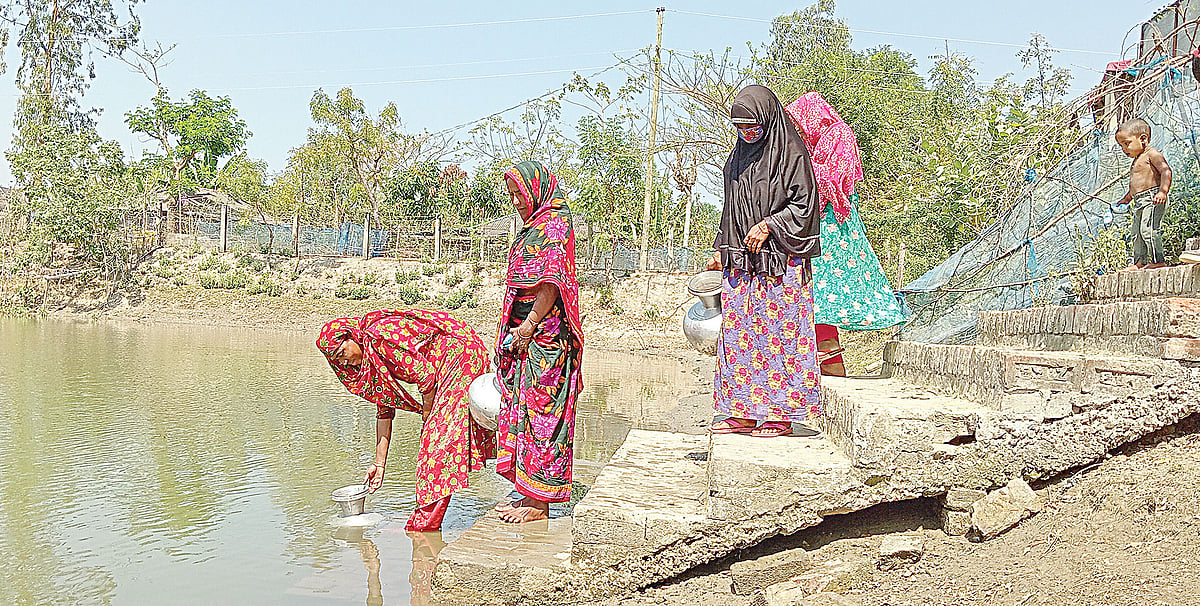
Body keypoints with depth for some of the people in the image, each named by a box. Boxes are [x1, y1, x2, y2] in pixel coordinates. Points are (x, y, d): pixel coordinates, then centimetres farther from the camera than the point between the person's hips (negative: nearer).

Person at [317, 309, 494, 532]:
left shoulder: (378, 336, -19)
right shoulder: (371, 362, 11)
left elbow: (425, 375, -20)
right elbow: (384, 410, 15)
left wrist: (427, 413, -5)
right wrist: (379, 464, 15)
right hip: (447, 368, 10)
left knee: (439, 435, -11)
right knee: (431, 436, 7)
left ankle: (425, 524, -8)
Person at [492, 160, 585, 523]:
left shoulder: (555, 224, -9)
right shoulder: (533, 228, 20)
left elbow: (552, 282, -17)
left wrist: (529, 326, -18)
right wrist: (517, 330, 16)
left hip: (545, 332, -10)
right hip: (526, 334, 10)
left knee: (539, 409, -7)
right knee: (523, 407, 10)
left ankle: (539, 503, -2)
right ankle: (530, 495, 17)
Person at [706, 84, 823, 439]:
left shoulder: (790, 154, -6)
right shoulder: (739, 156, 15)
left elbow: (804, 204, -10)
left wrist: (768, 224, -19)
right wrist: (721, 250, 17)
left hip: (780, 264, -7)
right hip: (740, 263, 7)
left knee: (776, 334, -4)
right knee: (738, 335, 5)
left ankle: (781, 414, 3)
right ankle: (744, 413, 11)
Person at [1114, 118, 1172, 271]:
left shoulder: (1152, 154, -6)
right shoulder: (1137, 160, 24)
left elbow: (1166, 171, -18)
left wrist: (1163, 191, -28)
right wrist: (1126, 198, 34)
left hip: (1152, 199, -10)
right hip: (1140, 202, 10)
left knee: (1148, 228, -19)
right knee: (1136, 232, 9)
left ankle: (1158, 260, -15)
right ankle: (1140, 262, 15)